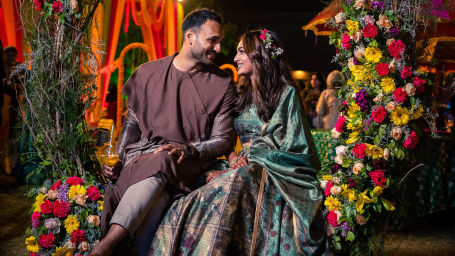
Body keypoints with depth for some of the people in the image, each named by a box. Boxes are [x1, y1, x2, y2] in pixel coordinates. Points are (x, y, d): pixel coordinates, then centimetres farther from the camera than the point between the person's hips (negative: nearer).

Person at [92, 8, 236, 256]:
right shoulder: (147, 73, 11)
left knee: (161, 163, -38)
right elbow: (132, 123, 20)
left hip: (187, 167, -1)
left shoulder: (222, 84, 7)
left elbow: (224, 139, 5)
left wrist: (187, 149, -13)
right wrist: (118, 159, 4)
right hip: (141, 157, 2)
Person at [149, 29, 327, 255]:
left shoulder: (286, 94, 3)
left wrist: (252, 158, -11)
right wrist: (233, 158, -4)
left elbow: (291, 145, -2)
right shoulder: (241, 94, 21)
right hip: (241, 166, 5)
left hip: (273, 173, -5)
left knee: (236, 180, -38)